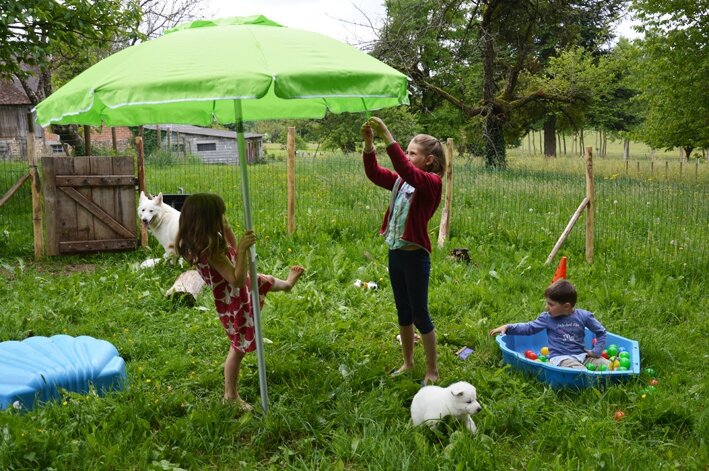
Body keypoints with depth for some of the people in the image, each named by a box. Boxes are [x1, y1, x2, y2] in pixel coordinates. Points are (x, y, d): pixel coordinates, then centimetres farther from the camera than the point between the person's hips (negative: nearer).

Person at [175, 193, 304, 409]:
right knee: (239, 347, 7)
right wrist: (244, 249, -44)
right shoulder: (210, 252, -39)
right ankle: (231, 395, 24)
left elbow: (232, 253, 5)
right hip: (234, 302, -9)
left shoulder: (196, 243, -10)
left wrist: (227, 230, -6)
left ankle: (286, 284, 70)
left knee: (264, 281, 34)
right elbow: (238, 279, -39)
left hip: (239, 290, 9)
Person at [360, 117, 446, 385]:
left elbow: (405, 169, -32)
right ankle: (408, 363, 33)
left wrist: (387, 137, -35)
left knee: (420, 315, 2)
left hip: (415, 256, -8)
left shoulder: (431, 183, -15)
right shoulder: (402, 181, 8)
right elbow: (374, 174, 0)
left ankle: (432, 371, 15)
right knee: (403, 312, 18)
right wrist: (368, 143, -13)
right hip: (395, 253, 8)